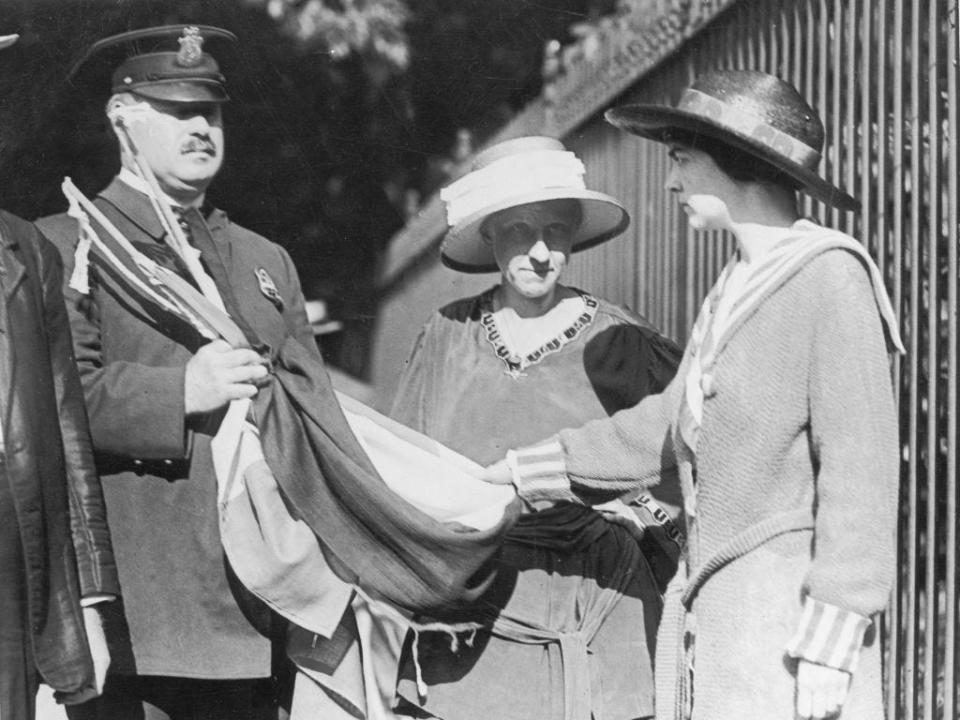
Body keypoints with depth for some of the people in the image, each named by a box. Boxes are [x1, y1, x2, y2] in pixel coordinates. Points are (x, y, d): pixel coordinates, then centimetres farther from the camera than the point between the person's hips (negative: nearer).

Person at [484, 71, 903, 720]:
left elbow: (860, 469, -14)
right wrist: (519, 473, 32)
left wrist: (827, 649, -17)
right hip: (708, 605, 8)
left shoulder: (830, 278, -10)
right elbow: (666, 426, 26)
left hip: (793, 605, -8)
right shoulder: (734, 290, 15)